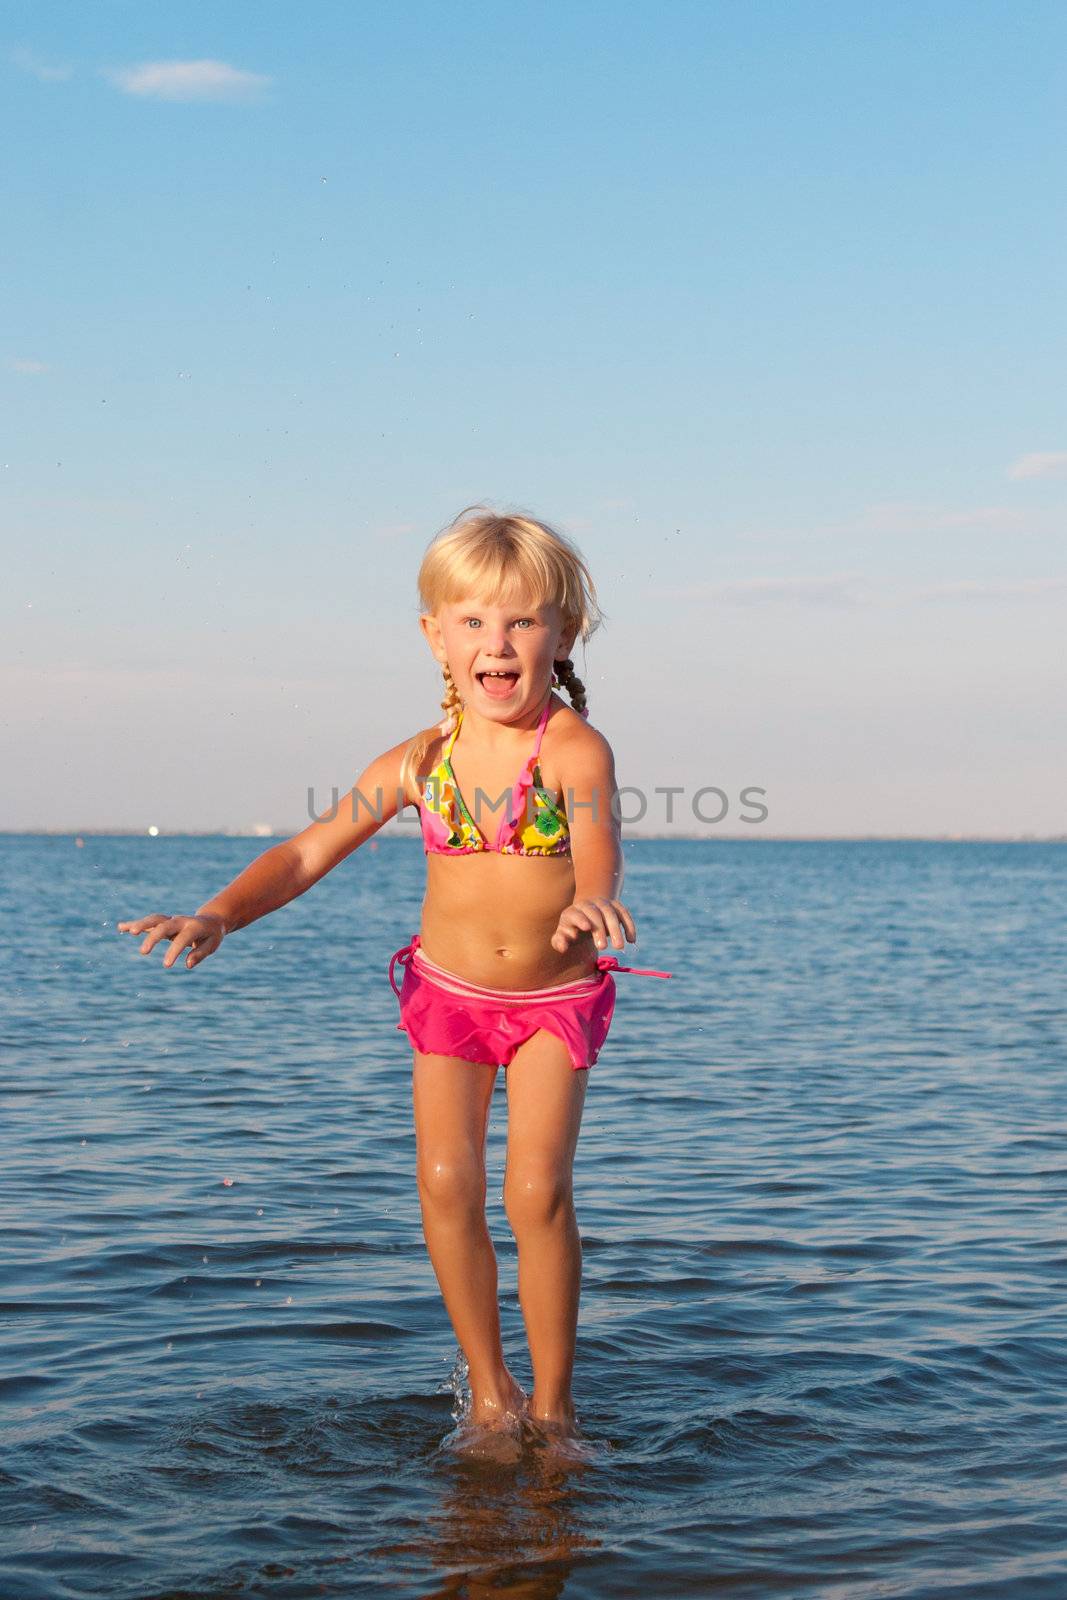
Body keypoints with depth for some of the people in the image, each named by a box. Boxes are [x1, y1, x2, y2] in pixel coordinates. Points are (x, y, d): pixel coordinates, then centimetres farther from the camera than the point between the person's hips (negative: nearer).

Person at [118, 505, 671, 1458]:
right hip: (448, 988, 3)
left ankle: (553, 1406, 4)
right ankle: (490, 1391, 13)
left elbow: (599, 849, -37)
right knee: (445, 1182, -6)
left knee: (536, 1190, -13)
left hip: (557, 997, -3)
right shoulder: (419, 763, -9)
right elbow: (307, 853, -6)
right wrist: (218, 916, -20)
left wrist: (594, 903, -61)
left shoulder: (574, 749, -20)